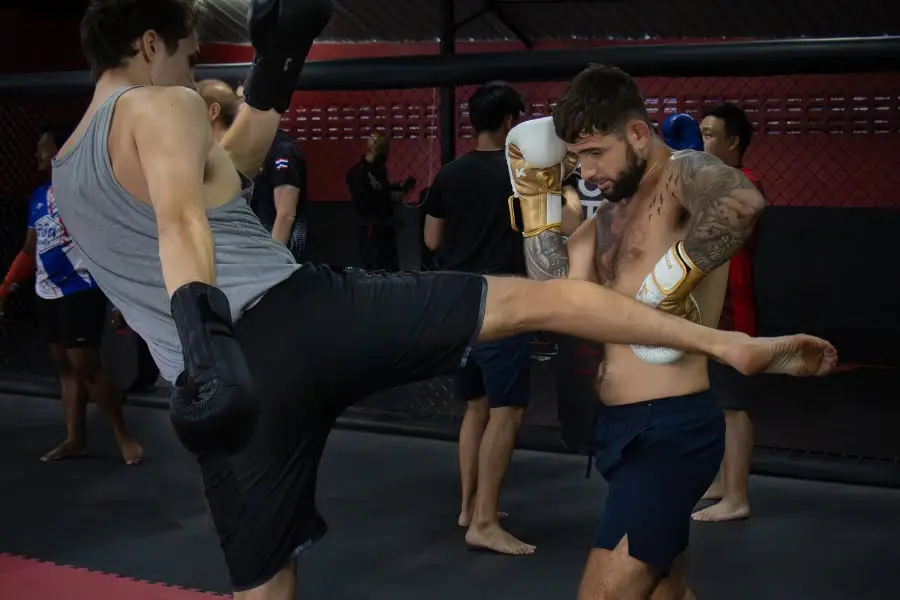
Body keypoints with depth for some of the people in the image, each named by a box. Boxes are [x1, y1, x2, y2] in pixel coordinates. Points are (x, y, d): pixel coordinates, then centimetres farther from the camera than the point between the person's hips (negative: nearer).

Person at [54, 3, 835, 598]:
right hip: (303, 318, -6)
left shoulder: (66, 177, 27)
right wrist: (201, 327, -35)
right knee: (530, 299, 1)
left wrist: (275, 70, 34)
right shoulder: (162, 107, 3)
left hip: (235, 375, 6)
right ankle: (728, 343, -3)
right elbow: (182, 220, -20)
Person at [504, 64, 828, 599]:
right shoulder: (609, 214, 14)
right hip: (623, 427, 10)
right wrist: (539, 196, 2)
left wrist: (670, 281, -29)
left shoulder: (684, 175, -12)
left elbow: (744, 202, -38)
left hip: (671, 429, -10)